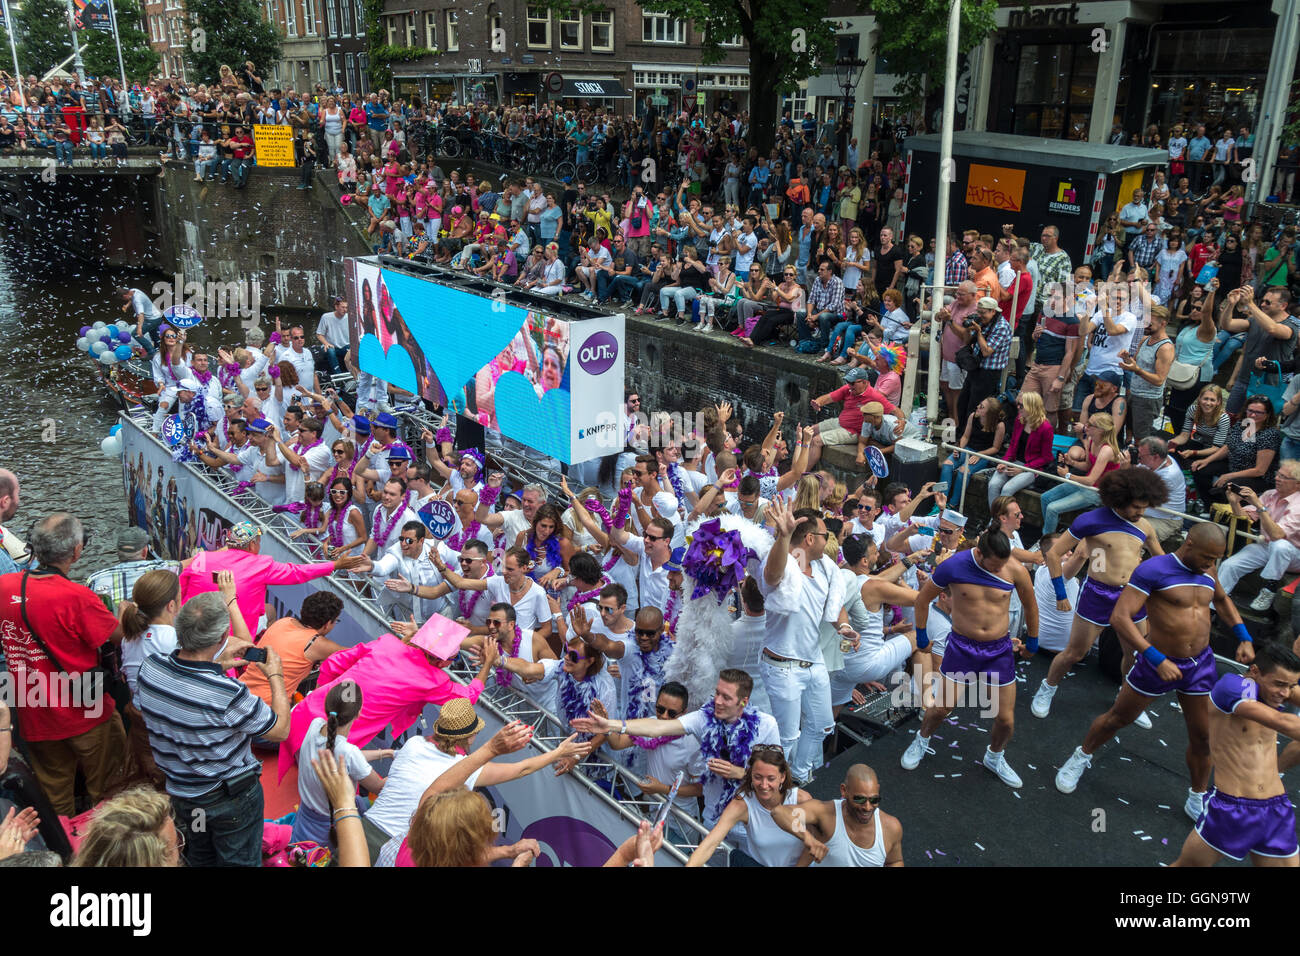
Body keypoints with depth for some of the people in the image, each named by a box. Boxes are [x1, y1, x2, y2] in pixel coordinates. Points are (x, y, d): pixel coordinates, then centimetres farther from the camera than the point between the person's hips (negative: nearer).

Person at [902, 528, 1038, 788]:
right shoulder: (953, 566, -17)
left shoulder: (1015, 569, -14)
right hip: (962, 646, -1)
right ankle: (921, 741, 38)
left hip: (1000, 649, 1)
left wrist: (1032, 642, 18)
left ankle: (994, 758, 36)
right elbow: (923, 599, 0)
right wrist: (921, 636, 9)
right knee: (942, 707, 6)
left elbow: (1031, 605, 6)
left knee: (1006, 719, 5)